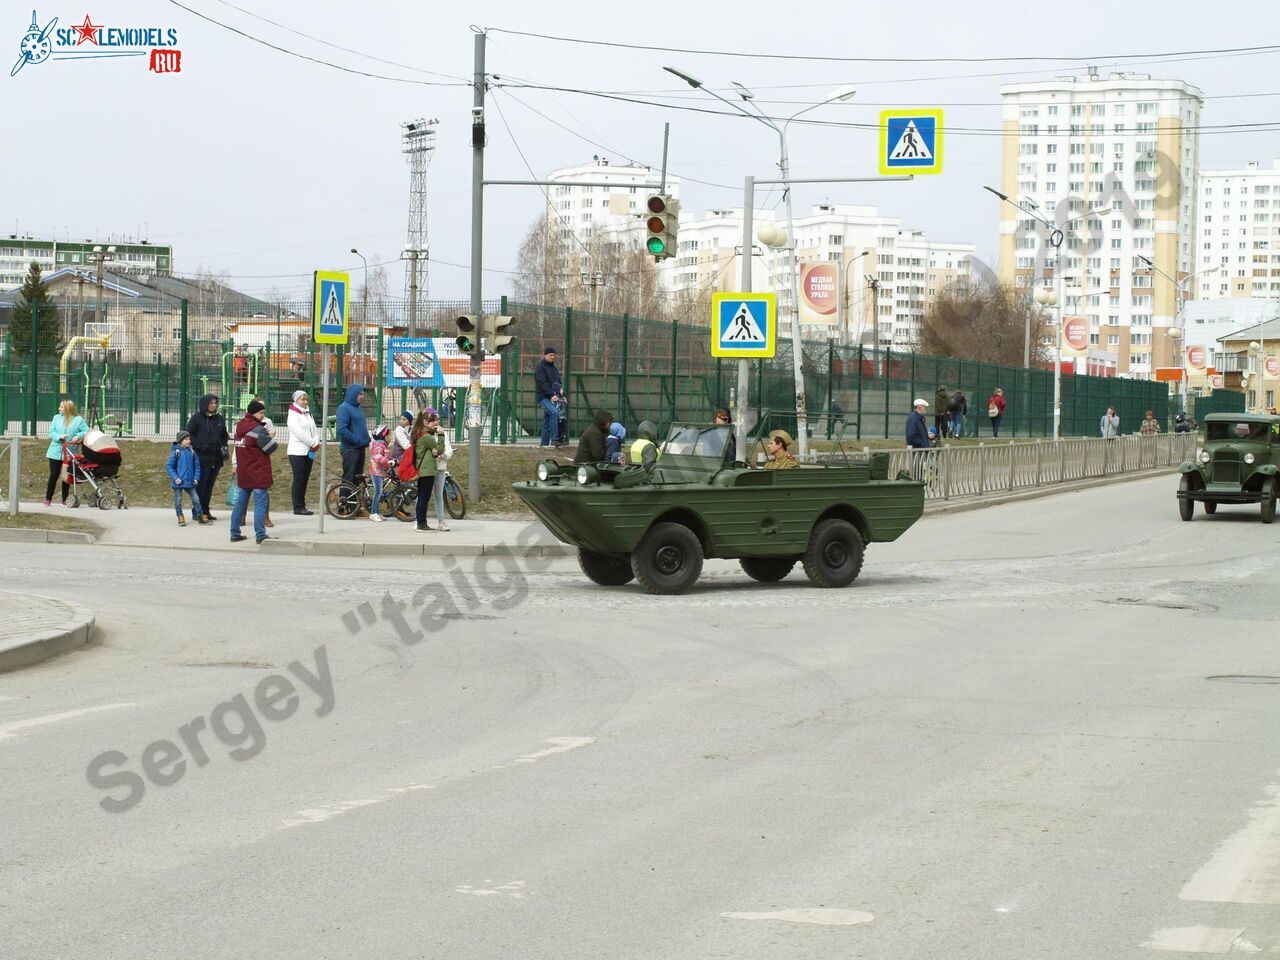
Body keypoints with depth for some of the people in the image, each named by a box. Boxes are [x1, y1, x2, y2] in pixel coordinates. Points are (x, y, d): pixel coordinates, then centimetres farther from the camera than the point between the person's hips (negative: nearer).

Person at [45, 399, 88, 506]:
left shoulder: (79, 420, 1)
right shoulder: (57, 418, 8)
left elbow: (86, 431, -4)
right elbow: (51, 432, 3)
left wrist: (78, 436, -21)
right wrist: (59, 437, -17)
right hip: (56, 453, 1)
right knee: (54, 475, 0)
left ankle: (64, 499, 18)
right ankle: (48, 499, 8)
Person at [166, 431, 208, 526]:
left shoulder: (191, 452, 4)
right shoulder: (175, 452, -8)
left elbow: (197, 465, 12)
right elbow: (169, 466, -7)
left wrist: (196, 477, 2)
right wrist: (175, 478, -14)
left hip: (190, 482, 3)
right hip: (179, 482, -3)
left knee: (196, 499, 2)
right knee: (178, 500, 5)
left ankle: (200, 516, 15)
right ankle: (180, 518, 19)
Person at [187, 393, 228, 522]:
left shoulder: (219, 418, 14)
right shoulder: (197, 418, -3)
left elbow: (224, 435, 26)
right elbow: (189, 434, -4)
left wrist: (224, 447, 9)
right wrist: (199, 446, -14)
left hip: (216, 457, 6)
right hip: (202, 457, -6)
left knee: (210, 485, 10)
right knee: (201, 485, -6)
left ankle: (206, 511, 16)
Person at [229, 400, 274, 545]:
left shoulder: (239, 427, 9)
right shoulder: (258, 430, -16)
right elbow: (271, 447, -13)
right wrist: (269, 437, 5)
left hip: (243, 473, 8)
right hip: (259, 474, -8)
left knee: (240, 502, 14)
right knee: (261, 503, -5)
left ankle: (235, 533, 17)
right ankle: (260, 535, -8)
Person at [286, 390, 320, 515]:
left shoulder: (308, 414, 17)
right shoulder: (293, 415, -6)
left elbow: (314, 430, 13)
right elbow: (299, 433, -15)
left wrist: (316, 443, -6)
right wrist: (313, 444, -12)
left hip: (309, 452, 7)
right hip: (297, 452, -7)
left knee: (305, 479, 7)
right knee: (299, 479, -8)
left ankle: (302, 506, 11)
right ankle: (298, 507, -6)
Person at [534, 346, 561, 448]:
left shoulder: (553, 368, 19)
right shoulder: (540, 367, -6)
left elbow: (558, 382, 21)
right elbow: (543, 383, -17)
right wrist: (552, 395, -25)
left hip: (552, 397, 8)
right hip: (543, 397, -8)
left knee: (547, 421, 7)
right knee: (553, 412, -28)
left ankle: (544, 443, 12)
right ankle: (554, 439, -31)